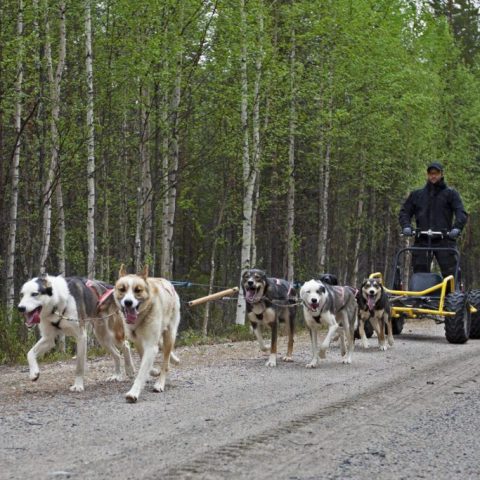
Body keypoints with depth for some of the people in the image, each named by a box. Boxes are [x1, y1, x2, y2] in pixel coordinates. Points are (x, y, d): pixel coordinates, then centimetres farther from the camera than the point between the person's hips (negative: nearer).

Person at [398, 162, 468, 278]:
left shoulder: (450, 193, 12)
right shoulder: (416, 195, 19)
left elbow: (461, 213, 1)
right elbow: (404, 212, 15)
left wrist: (457, 227, -19)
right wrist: (406, 226, -6)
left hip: (444, 240, -2)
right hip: (422, 240, 2)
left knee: (450, 273, -10)